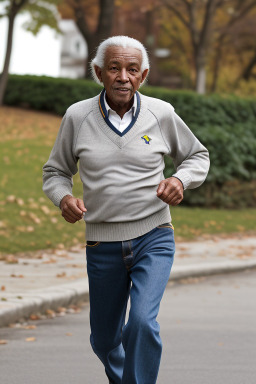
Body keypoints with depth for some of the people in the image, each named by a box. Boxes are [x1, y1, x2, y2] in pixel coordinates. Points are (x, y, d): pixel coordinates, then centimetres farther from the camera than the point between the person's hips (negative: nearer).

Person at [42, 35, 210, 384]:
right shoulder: (77, 117, -4)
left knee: (142, 322, -24)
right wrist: (64, 198, -14)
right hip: (103, 245, 2)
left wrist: (181, 180, -9)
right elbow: (56, 172, 8)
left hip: (153, 238, -1)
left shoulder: (161, 114, -4)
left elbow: (197, 155, 12)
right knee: (104, 340, 14)